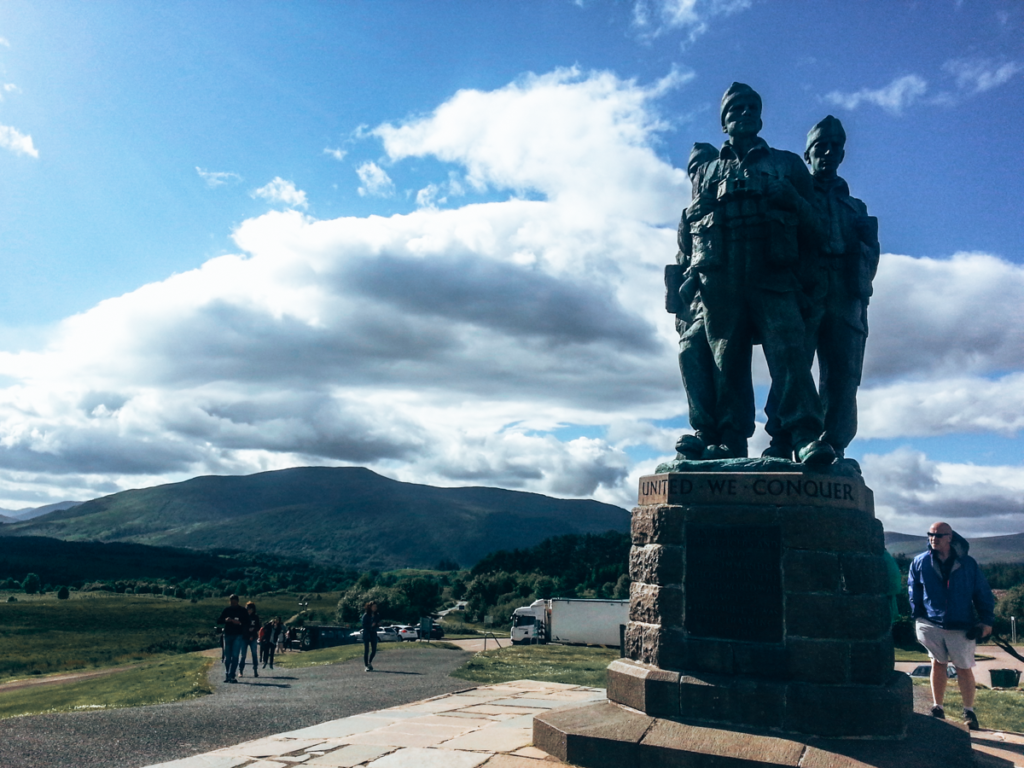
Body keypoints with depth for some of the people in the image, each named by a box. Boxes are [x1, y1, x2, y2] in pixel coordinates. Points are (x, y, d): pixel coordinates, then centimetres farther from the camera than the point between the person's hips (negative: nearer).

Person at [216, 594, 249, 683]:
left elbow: (247, 623, 0)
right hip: (227, 635, 2)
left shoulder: (242, 611, 2)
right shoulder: (226, 610, 7)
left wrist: (239, 622, -19)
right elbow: (218, 621, 5)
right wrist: (225, 620, -16)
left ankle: (231, 676, -9)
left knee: (235, 656, -9)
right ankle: (227, 675, 16)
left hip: (238, 636, -2)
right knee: (227, 657, 5)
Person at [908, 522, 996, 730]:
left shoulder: (968, 564, -4)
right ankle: (937, 707, 19)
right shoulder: (920, 562, -2)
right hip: (931, 624, 1)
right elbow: (913, 590, 8)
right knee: (938, 664, 8)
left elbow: (982, 593, 3)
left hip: (961, 627, -1)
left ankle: (969, 711, 23)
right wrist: (917, 616, 5)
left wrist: (986, 620, 0)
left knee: (964, 668, 7)